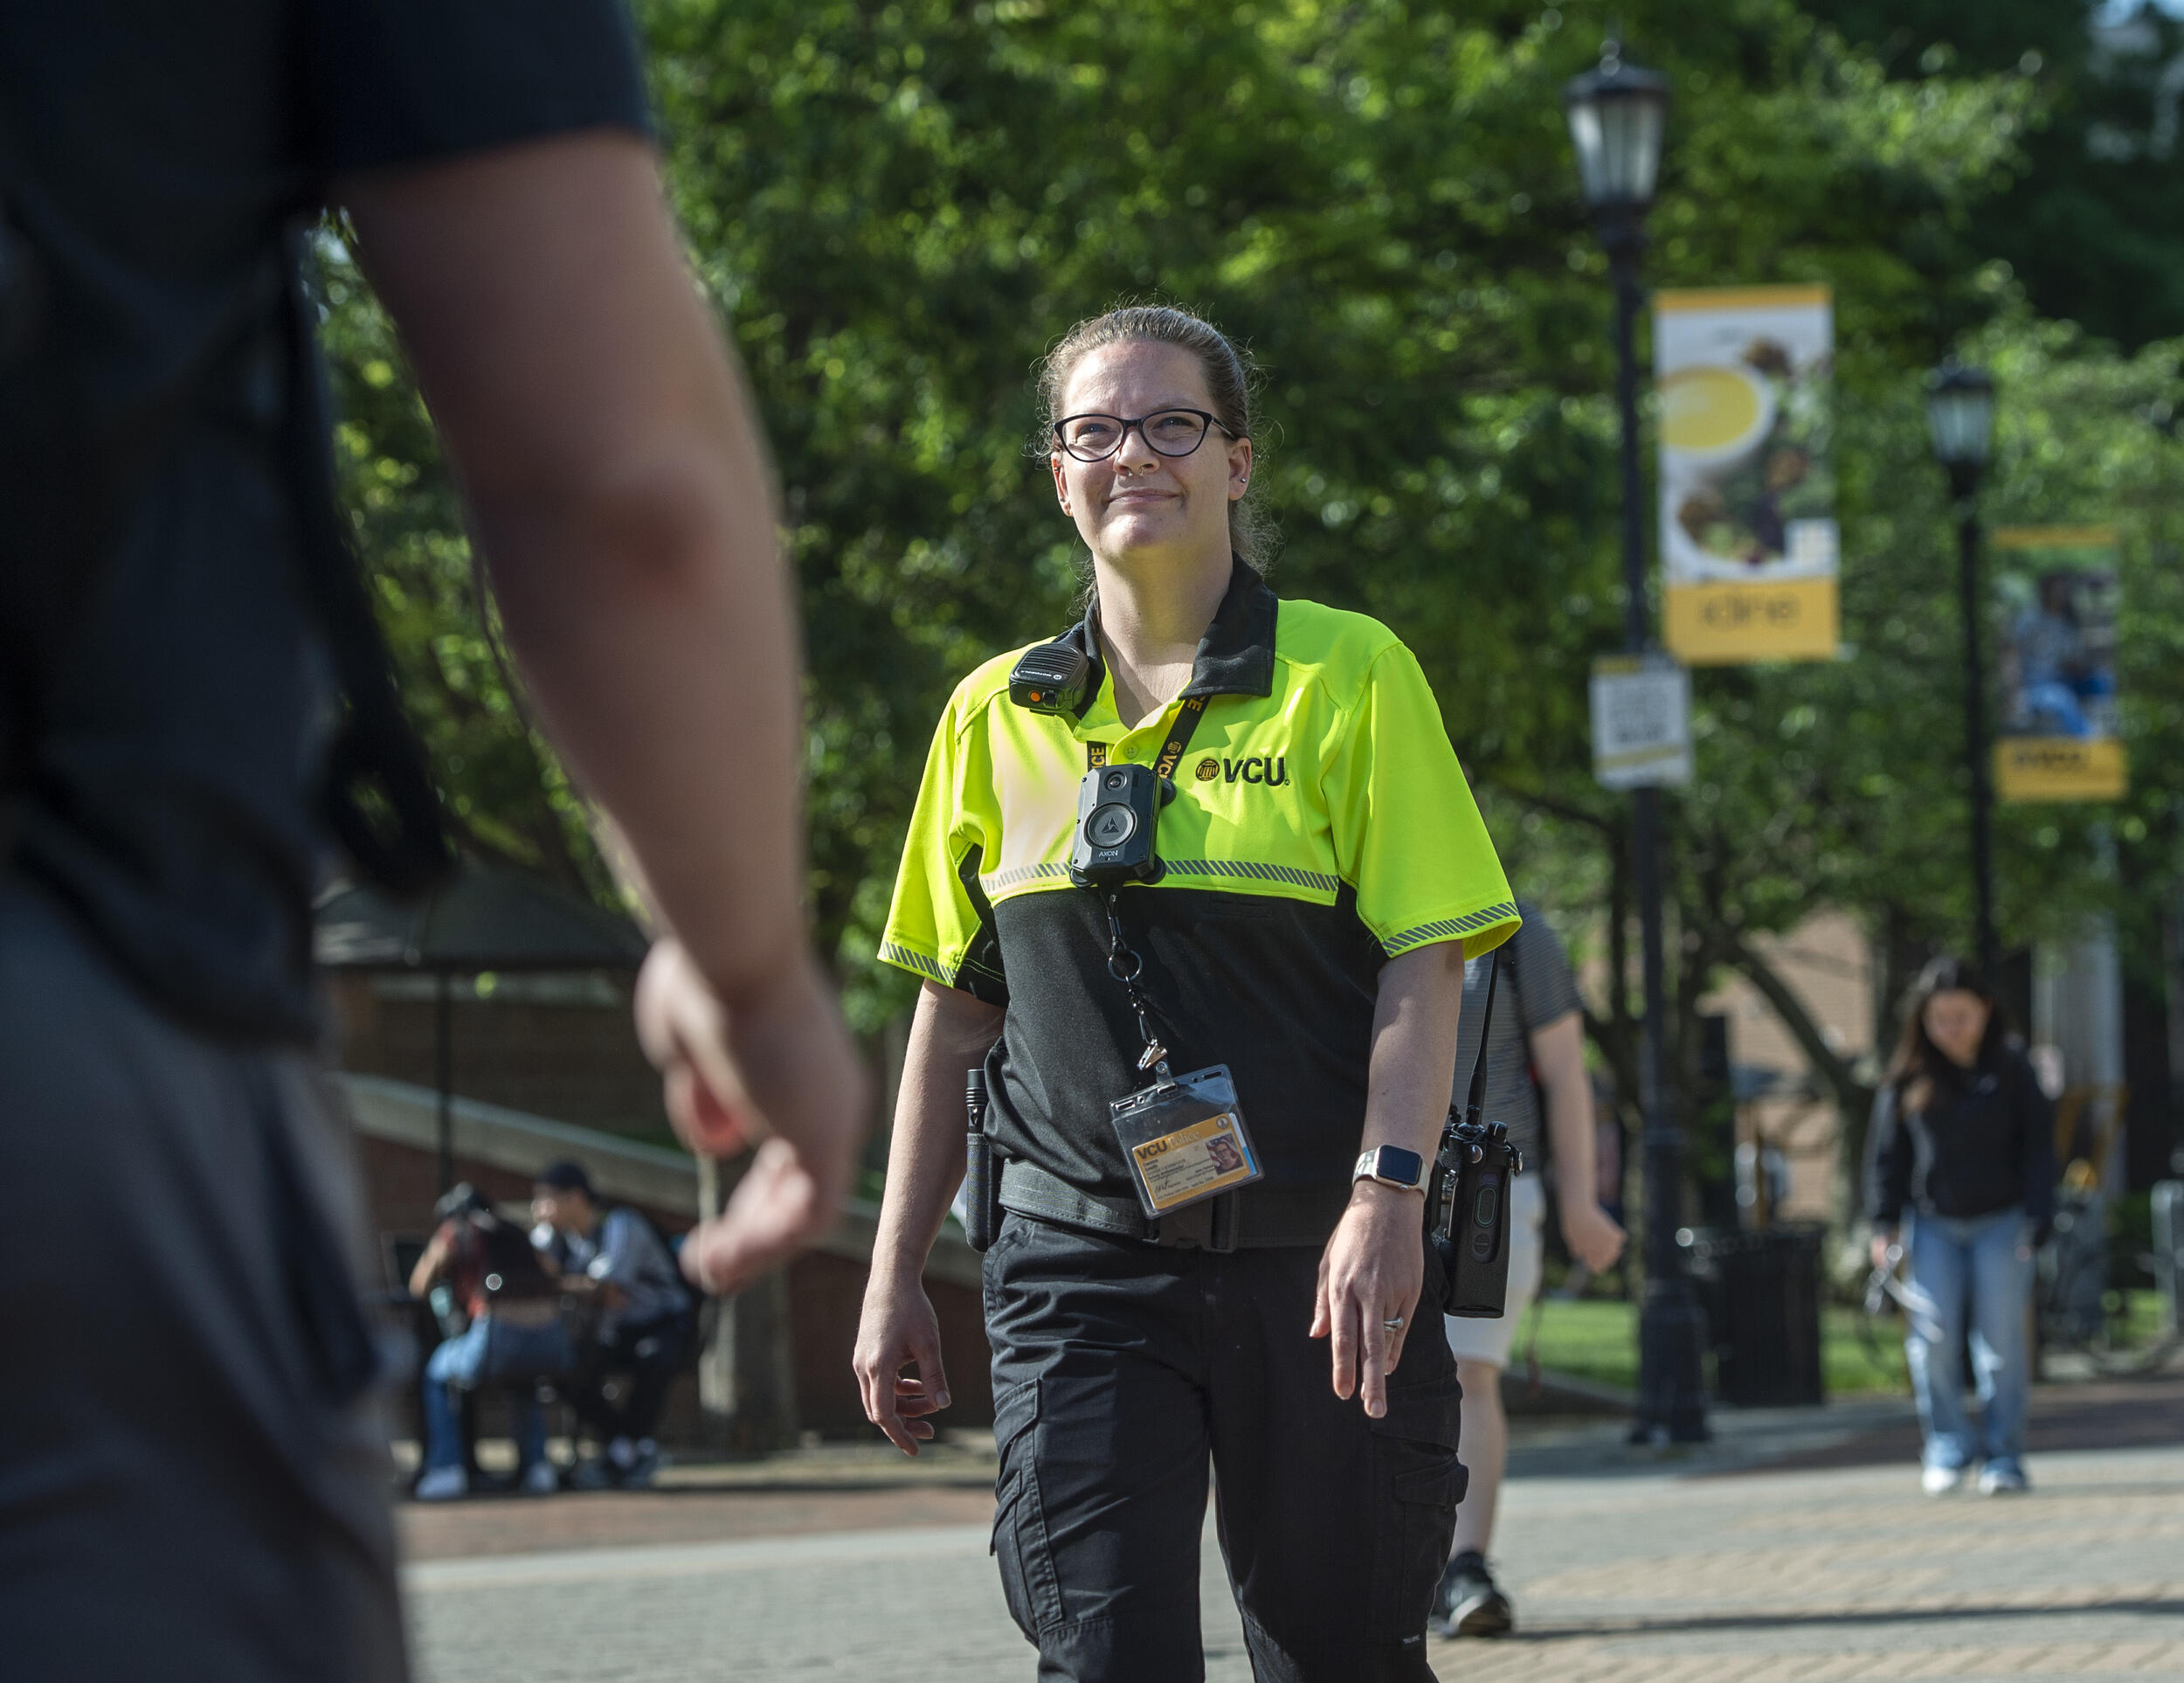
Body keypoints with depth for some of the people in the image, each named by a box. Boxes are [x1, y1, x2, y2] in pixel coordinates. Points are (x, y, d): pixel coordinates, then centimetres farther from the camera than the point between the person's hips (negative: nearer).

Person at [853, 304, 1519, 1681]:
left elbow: (1425, 967, -4)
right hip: (1079, 1265, 2)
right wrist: (897, 1280, 12)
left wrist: (1386, 1195, -18)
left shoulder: (1350, 677, 1)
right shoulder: (996, 716, 11)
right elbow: (955, 1012, 16)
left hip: (1314, 1261, -2)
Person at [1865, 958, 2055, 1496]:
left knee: (2001, 1339, -3)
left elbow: (2037, 1150, 1)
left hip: (2000, 1223, -1)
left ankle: (2003, 1453, 7)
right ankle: (1949, 1444, 9)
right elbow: (1887, 1153, 8)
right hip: (1932, 1224, 1)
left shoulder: (2011, 1073, 1)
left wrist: (2035, 1225, -7)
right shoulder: (1907, 1080, 3)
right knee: (1933, 1335, -8)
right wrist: (1884, 1224, -1)